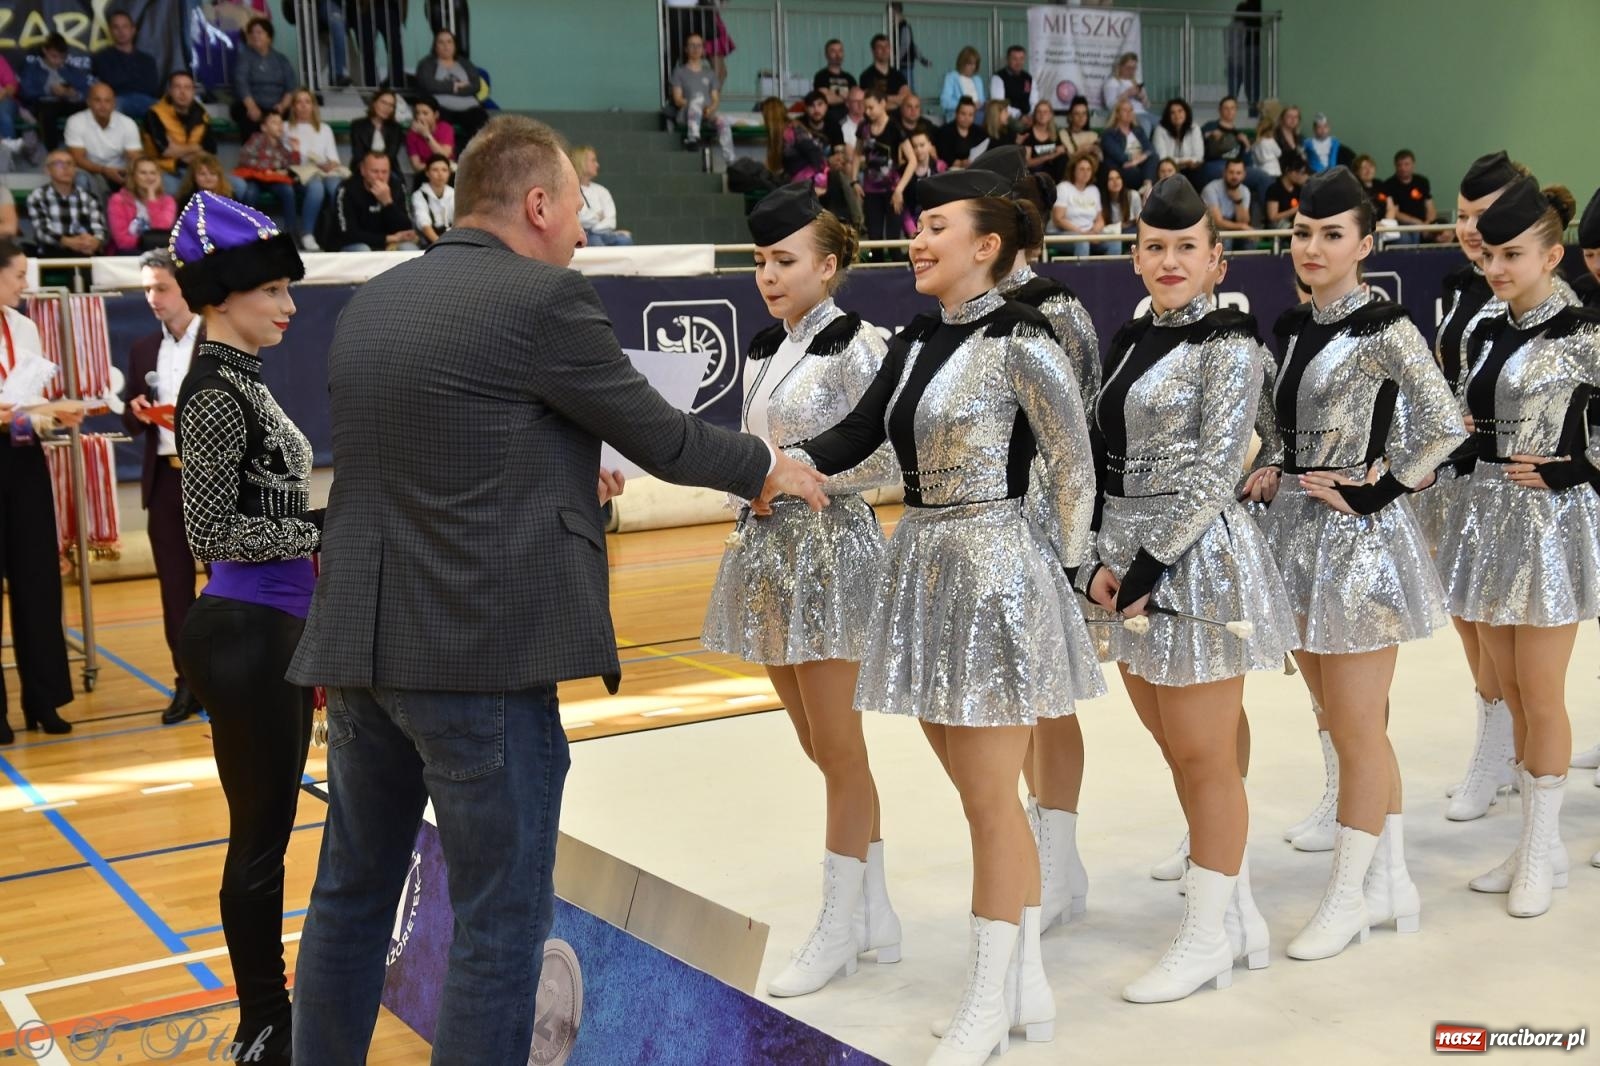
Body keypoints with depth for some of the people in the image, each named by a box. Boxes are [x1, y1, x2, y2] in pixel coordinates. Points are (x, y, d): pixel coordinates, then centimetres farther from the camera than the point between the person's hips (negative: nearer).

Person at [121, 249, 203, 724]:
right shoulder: (142, 350, 12)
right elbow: (132, 425, 13)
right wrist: (137, 412, -9)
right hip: (164, 479, 5)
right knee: (174, 585, 6)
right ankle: (187, 682, 13)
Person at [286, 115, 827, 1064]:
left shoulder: (373, 302, 11)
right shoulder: (544, 298, -10)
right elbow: (661, 436, -2)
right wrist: (768, 468, 15)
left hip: (362, 645, 8)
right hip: (480, 654, -7)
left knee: (351, 896, 19)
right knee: (501, 922, 4)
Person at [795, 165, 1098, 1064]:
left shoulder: (1020, 342, -13)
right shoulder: (916, 342, 9)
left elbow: (1075, 466, -9)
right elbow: (856, 437, 6)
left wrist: (1066, 567, -3)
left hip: (995, 570, -8)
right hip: (925, 565, 8)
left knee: (992, 799, 1)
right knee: (985, 793, 14)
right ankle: (1028, 988, 27)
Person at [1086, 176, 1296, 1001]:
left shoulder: (1228, 344, -8)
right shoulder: (1129, 340, 12)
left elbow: (1215, 472, -15)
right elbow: (1108, 463, 12)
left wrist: (1150, 565, -18)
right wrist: (1101, 561, 0)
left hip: (1196, 561, -8)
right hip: (1128, 563, 8)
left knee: (1205, 756, 1)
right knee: (1179, 752, 15)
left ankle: (1209, 937, 14)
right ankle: (1240, 916, 29)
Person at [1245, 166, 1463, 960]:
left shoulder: (1383, 331, -12)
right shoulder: (1291, 328, 10)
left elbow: (1446, 427, -19)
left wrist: (1375, 490, -17)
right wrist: (1268, 471, 2)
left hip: (1357, 539, -8)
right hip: (1297, 534, 8)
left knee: (1357, 731, 2)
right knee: (1347, 725, 14)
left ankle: (1348, 896, 15)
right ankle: (1393, 884, 27)